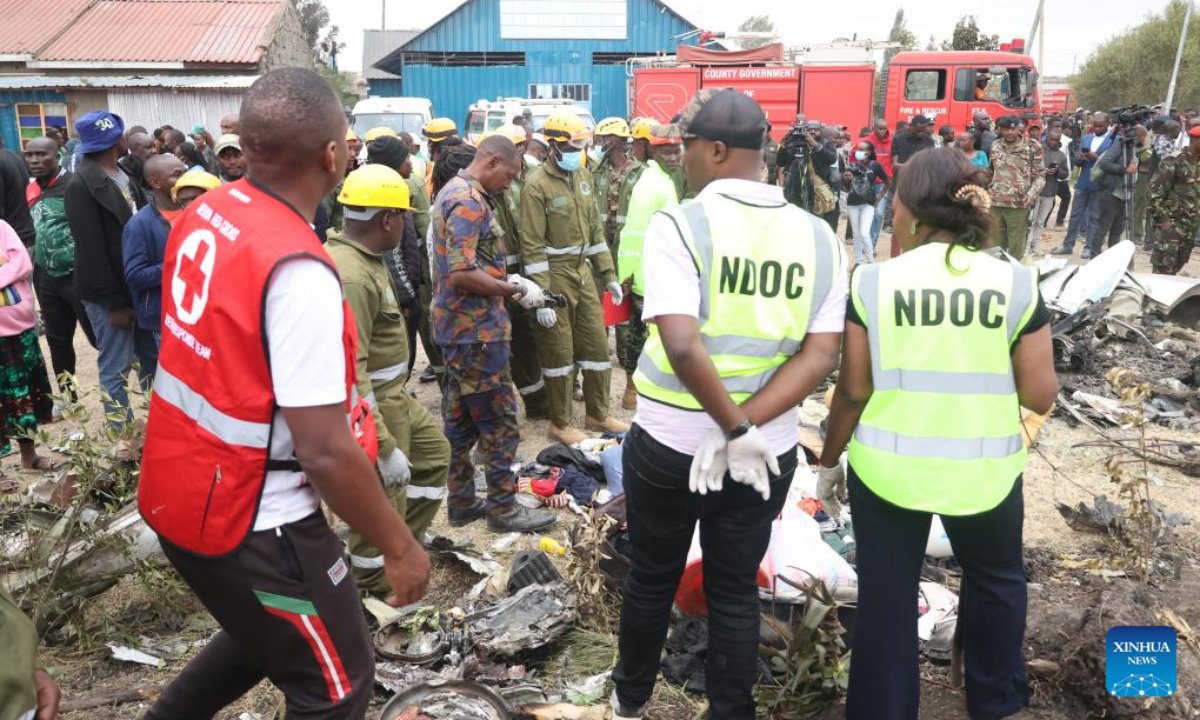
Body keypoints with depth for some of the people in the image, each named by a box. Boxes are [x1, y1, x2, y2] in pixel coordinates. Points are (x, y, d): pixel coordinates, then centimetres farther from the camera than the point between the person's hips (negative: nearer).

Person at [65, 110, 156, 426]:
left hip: (138, 285, 8)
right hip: (111, 293, -8)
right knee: (116, 368, 3)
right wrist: (113, 302, -17)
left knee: (151, 357, 16)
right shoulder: (82, 185, -15)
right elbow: (92, 250, -18)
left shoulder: (124, 175, 10)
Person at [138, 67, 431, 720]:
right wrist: (398, 545, -14)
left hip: (178, 489, 8)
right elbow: (326, 452, -27)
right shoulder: (298, 269, -28)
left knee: (264, 637, 32)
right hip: (249, 519, -8)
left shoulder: (204, 214, -2)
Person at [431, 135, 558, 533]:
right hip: (478, 331, -10)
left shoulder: (451, 191, 15)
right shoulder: (469, 201, -18)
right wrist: (516, 289, -17)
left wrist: (502, 279, 14)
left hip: (457, 326, 10)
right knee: (499, 421, -1)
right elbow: (462, 274, -26)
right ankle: (503, 507, 9)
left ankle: (462, 501, 24)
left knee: (460, 419, 14)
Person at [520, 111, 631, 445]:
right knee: (559, 352, 3)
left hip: (582, 272, 7)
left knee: (597, 343, 12)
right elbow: (532, 246, -16)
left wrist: (609, 275, 12)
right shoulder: (537, 185, -14)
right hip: (555, 276, -7)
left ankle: (597, 414, 27)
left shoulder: (582, 174, 9)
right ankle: (560, 423, 18)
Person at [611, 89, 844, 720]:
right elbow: (820, 356, -9)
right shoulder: (819, 236, -2)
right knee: (735, 590, 19)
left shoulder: (678, 225, -17)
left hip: (669, 445, -2)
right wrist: (743, 429, -16)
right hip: (770, 452, 3)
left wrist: (736, 431, -20)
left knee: (651, 579, 20)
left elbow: (682, 346, -29)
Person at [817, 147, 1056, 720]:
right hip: (983, 472, 2)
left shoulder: (874, 281, -10)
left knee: (885, 596, 13)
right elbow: (1040, 395, -6)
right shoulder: (1015, 282, -7)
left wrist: (829, 461, 7)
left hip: (887, 469, -1)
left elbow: (853, 389, -6)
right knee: (994, 578, 27)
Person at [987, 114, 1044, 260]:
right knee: (995, 245, 12)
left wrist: (1031, 194, -15)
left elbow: (1040, 175, 0)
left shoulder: (1032, 147, -1)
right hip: (995, 203, 4)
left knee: (1016, 248, 1)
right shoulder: (995, 146, 11)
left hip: (1019, 204, -4)